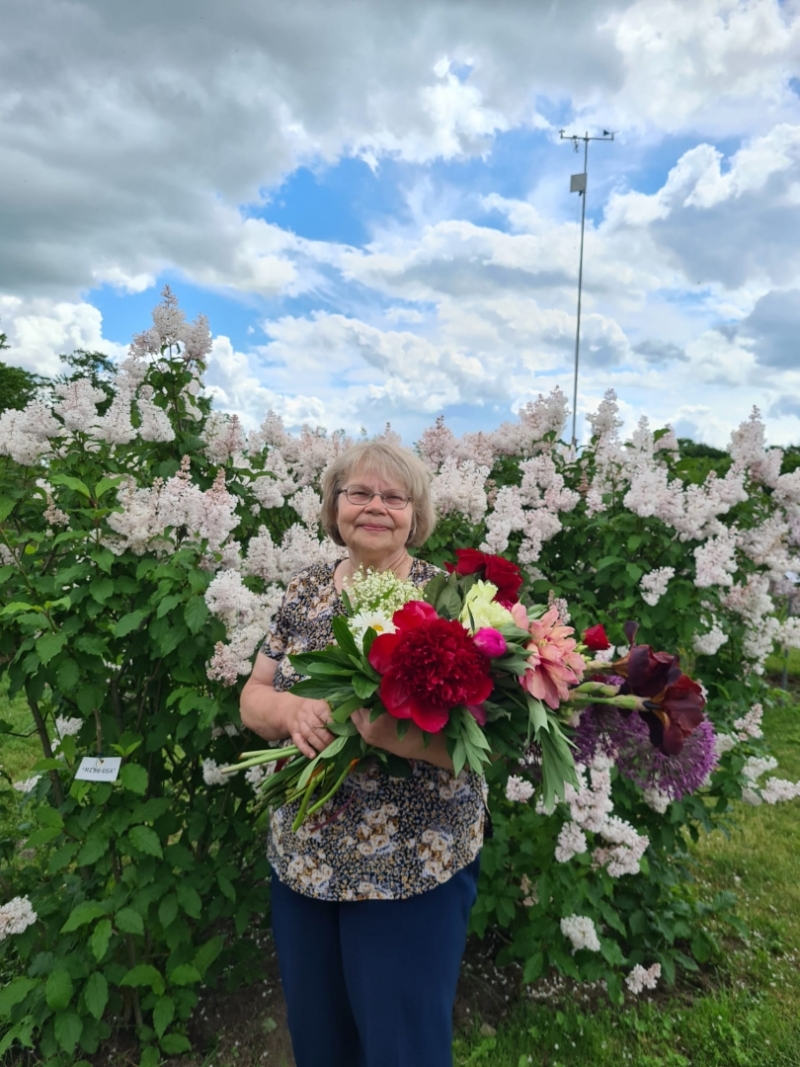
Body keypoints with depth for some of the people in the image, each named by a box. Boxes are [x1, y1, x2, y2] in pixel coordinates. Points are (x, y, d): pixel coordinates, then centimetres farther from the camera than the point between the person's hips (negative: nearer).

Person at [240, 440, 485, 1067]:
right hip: (302, 859, 5)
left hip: (413, 869, -4)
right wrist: (292, 711, -18)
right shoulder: (305, 593, 2)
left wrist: (395, 733, -33)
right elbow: (253, 699, 4)